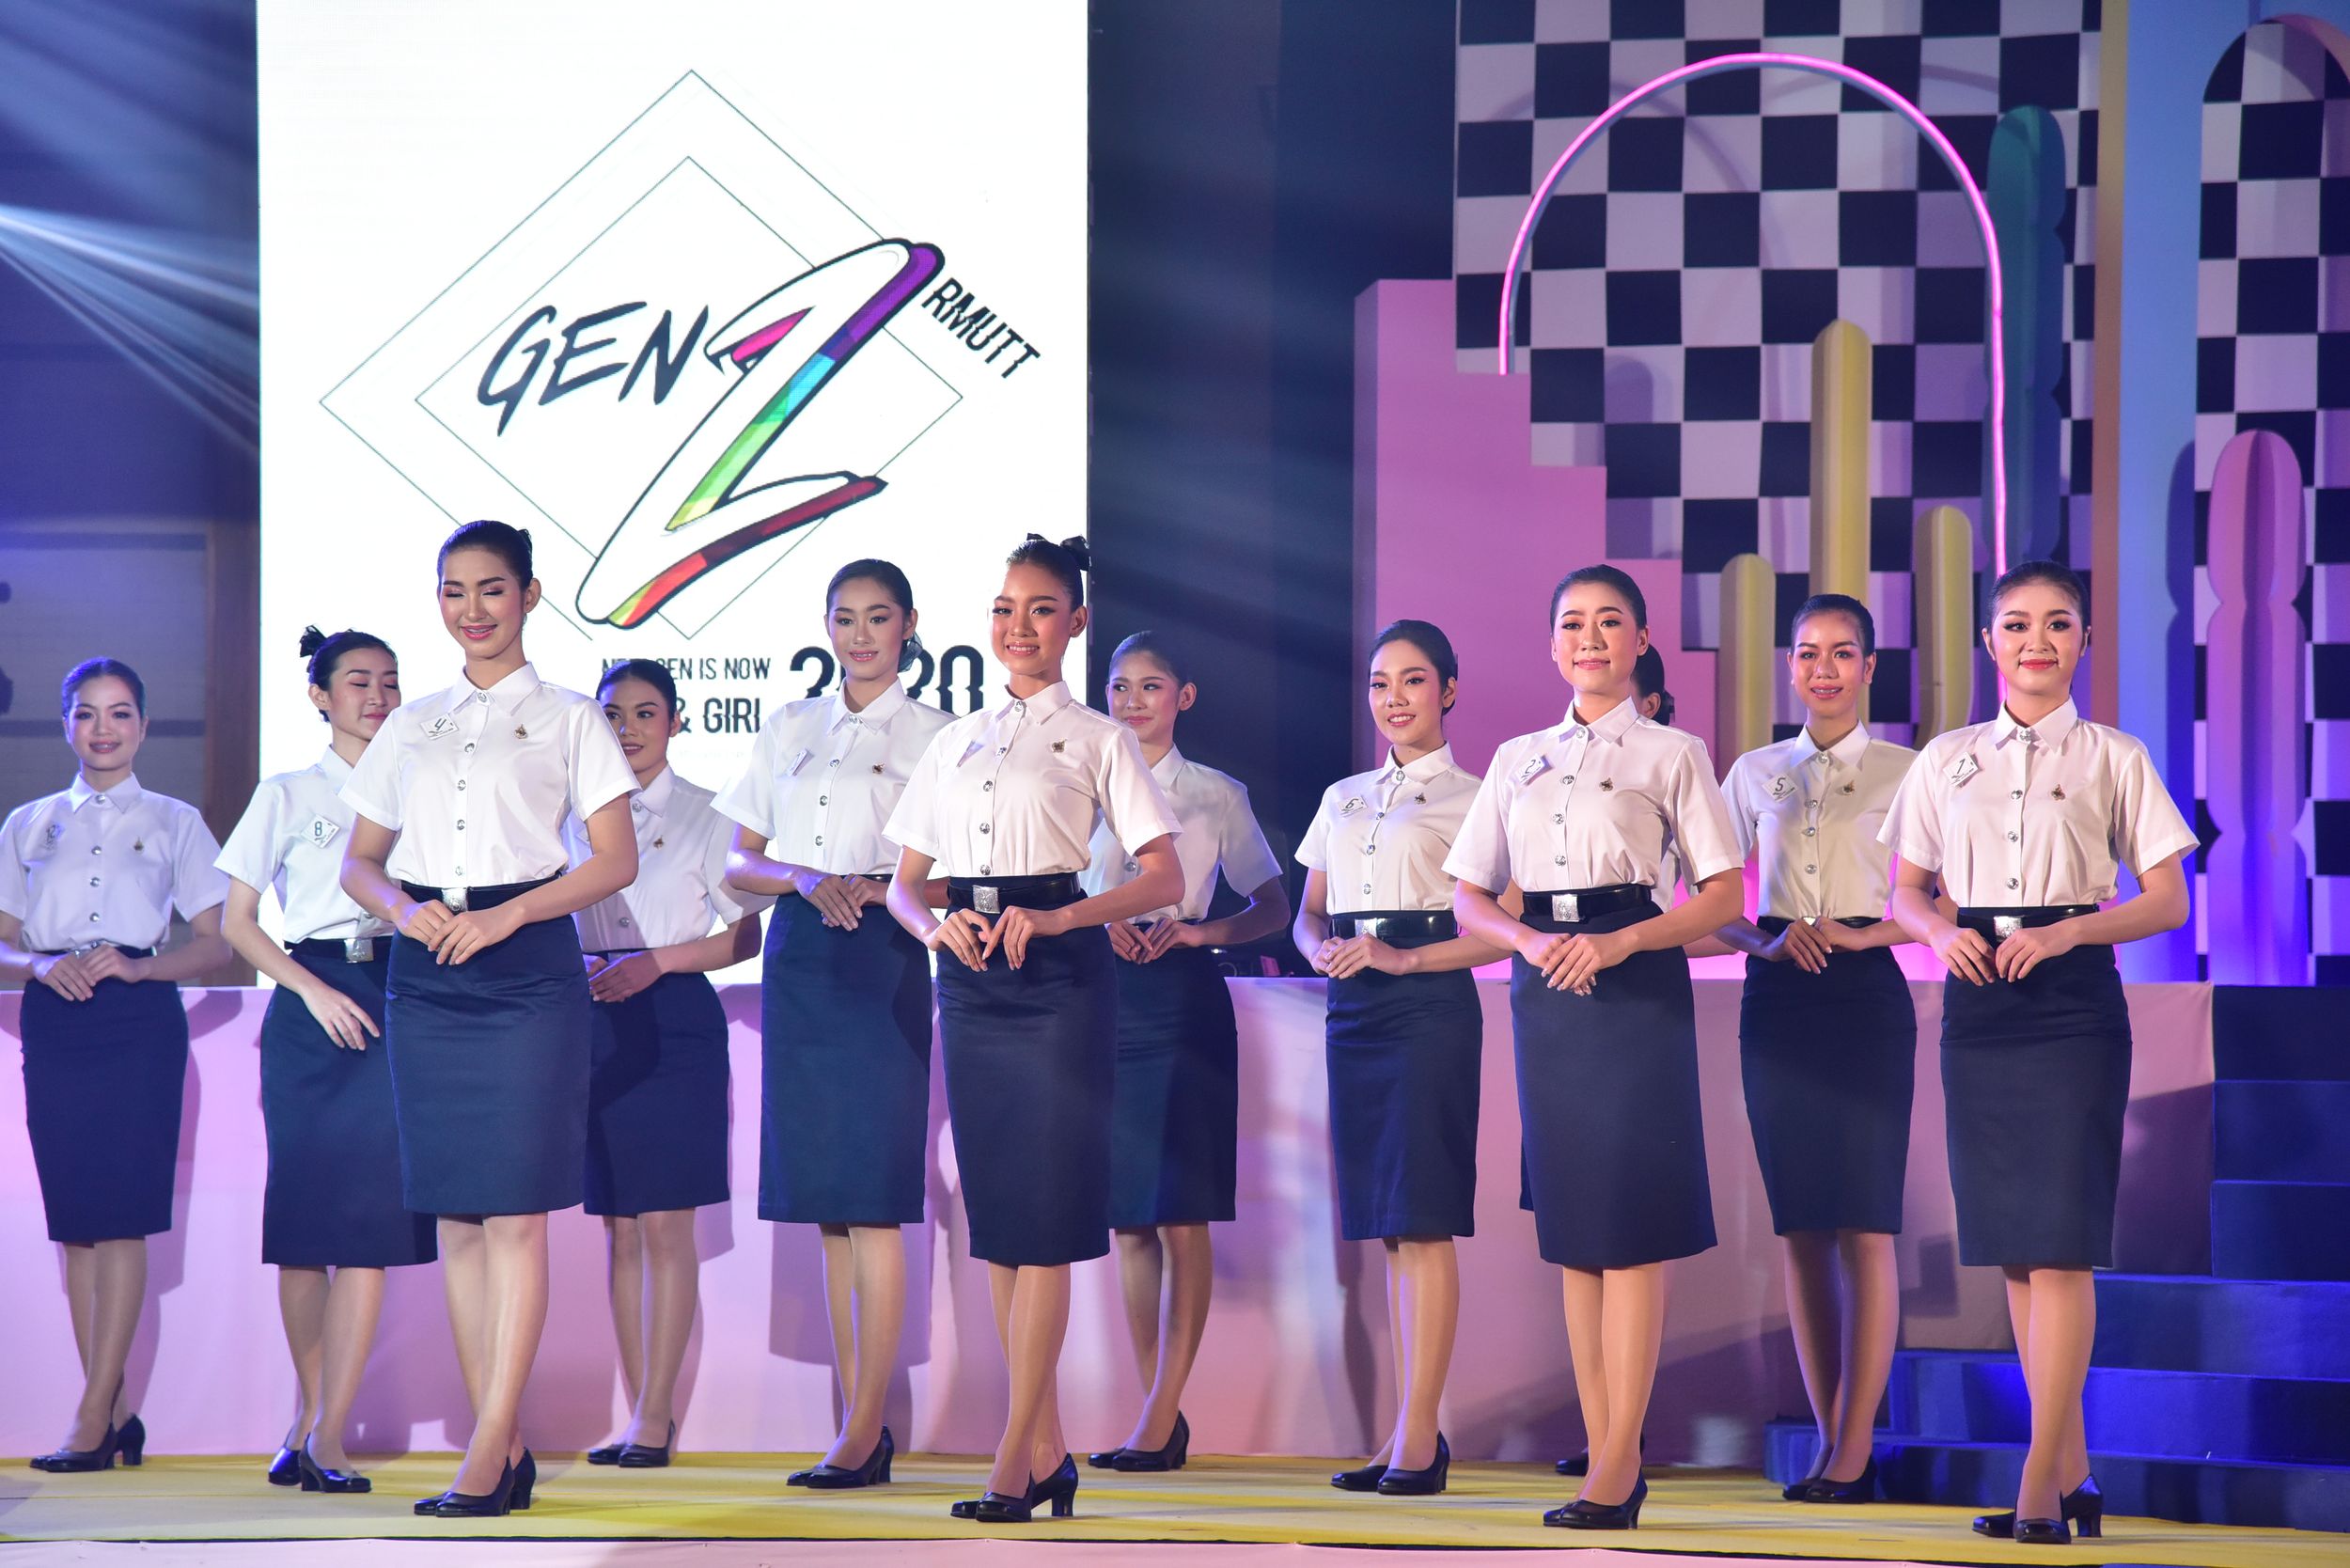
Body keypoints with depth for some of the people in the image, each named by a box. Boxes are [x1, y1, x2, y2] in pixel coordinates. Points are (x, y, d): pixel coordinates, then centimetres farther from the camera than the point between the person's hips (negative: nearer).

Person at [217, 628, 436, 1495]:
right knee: (304, 1206, 1)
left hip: (397, 999, 0)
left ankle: (326, 1436, -11)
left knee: (370, 1213, -10)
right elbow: (238, 921, 6)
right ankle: (309, 1413, 16)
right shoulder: (288, 794, 9)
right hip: (309, 1006, 0)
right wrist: (314, 990, -7)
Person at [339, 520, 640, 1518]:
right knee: (455, 1214, 3)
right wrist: (402, 907, -6)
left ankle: (491, 1453, -10)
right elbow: (359, 859, 16)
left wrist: (504, 915, -14)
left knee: (515, 1211, -9)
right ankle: (504, 1444, 7)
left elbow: (616, 860, -2)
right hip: (426, 974, 4)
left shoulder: (567, 719, 5)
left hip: (526, 967, -4)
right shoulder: (411, 725, 16)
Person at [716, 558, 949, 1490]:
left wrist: (871, 889, -18)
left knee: (870, 1194, -10)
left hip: (882, 962, -5)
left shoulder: (932, 736, 4)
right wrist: (807, 879, -6)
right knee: (825, 1204, 4)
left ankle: (865, 1431, -10)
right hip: (799, 960, 5)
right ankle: (855, 1420, 7)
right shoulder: (789, 730, 16)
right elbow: (739, 863, 13)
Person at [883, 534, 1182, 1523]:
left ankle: (1014, 1462, -9)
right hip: (969, 978, 5)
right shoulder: (955, 740, 17)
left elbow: (1163, 880, -3)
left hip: (1058, 975, -5)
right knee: (994, 1213, 5)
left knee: (1044, 1216, -8)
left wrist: (1056, 918, -17)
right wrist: (935, 925, -7)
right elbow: (906, 881, 17)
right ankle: (1048, 1448, 11)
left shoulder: (1096, 738, 4)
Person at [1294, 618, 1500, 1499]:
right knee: (1384, 1225, 6)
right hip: (1352, 1008, 6)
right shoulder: (1342, 798, 18)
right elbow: (1309, 913, 19)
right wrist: (1323, 951, -4)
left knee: (1423, 1219, -10)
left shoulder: (1470, 799, 0)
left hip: (1429, 1001, -6)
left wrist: (1401, 957, -16)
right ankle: (1407, 1433, 8)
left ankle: (1419, 1435, -10)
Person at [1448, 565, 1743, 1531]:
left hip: (1635, 982, -5)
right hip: (1546, 986, 5)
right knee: (1570, 1222, 4)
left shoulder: (1671, 753, 3)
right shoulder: (1517, 760, 15)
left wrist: (1617, 943, -15)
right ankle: (1604, 1452, 8)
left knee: (1630, 1219, -8)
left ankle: (1617, 1467, -8)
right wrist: (1528, 941, -7)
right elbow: (1471, 896, 14)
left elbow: (1722, 893, -2)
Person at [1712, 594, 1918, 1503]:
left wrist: (1863, 934, -14)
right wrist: (1766, 942, -6)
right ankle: (1829, 1438, 8)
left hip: (1867, 995, -3)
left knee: (1864, 1223, -9)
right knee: (1800, 1226, 3)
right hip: (1778, 1000, 4)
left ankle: (1854, 1450, -8)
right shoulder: (1754, 774, 12)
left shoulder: (1905, 773, 3)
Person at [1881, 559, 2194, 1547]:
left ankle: (2039, 1486, -12)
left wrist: (2065, 931, -15)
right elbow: (1905, 891, 14)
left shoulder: (2115, 759, 3)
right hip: (1977, 1002, 4)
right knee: (2011, 1247, 6)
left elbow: (2168, 901, 0)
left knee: (2059, 1240, -11)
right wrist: (1940, 930, -8)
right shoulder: (1946, 760, 12)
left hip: (2072, 1004, -4)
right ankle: (2072, 1472, 13)